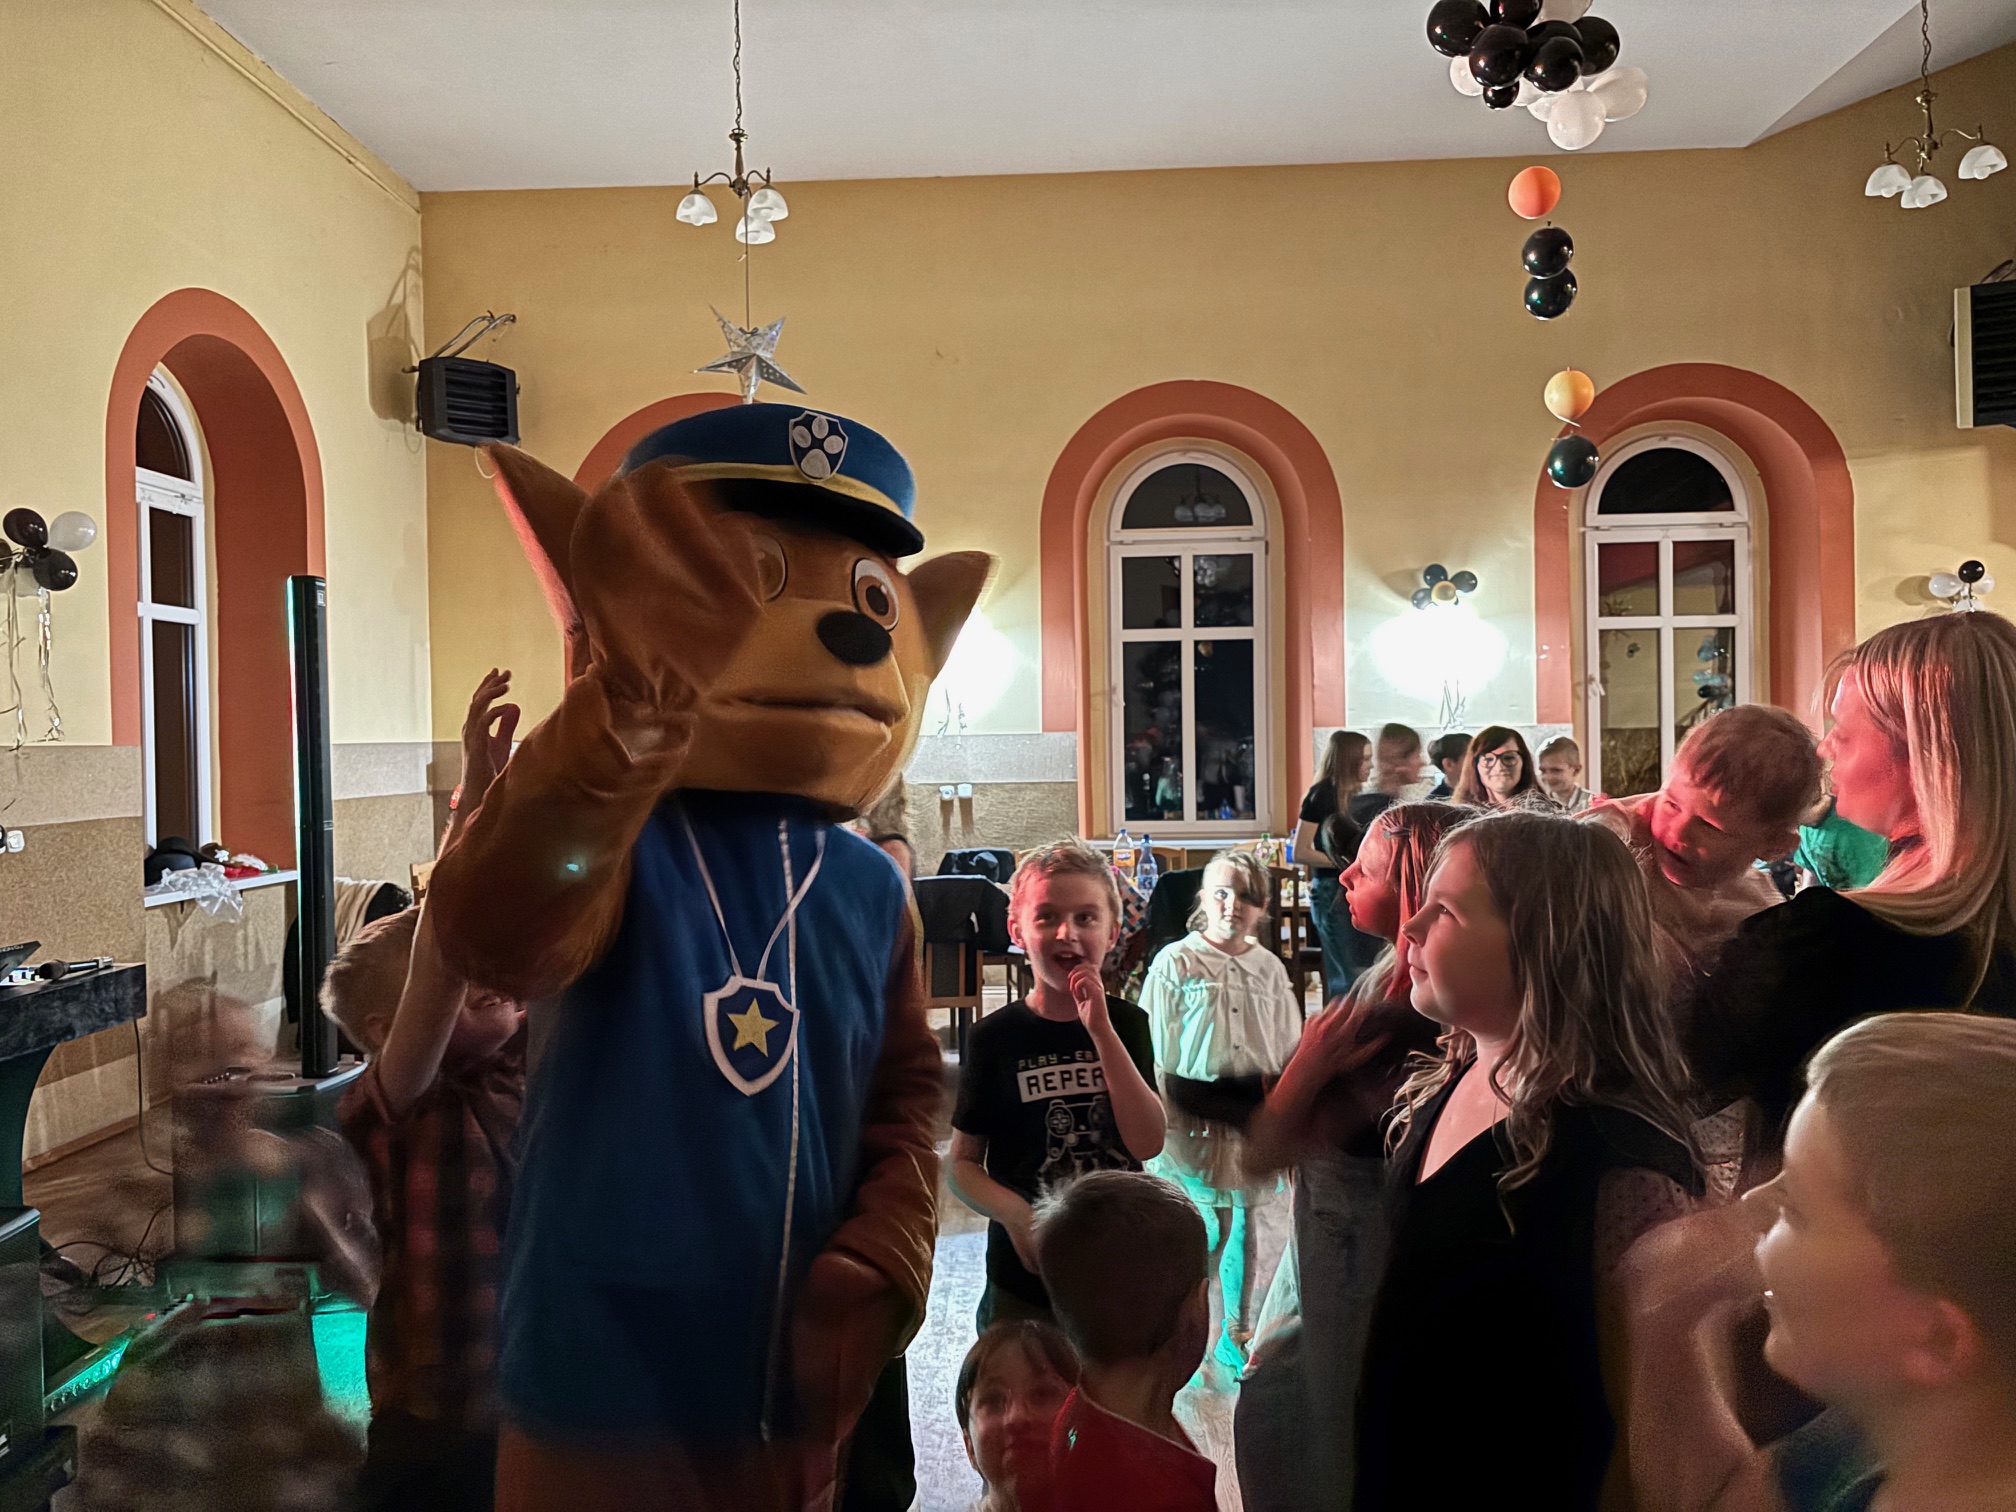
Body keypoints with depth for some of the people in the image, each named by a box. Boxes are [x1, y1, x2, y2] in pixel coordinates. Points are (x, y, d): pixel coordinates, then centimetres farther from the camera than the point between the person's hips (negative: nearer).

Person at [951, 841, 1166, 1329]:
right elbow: (962, 1164, -4)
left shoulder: (1126, 1023, -2)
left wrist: (1100, 1030, -20)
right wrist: (1014, 1214, -23)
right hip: (1025, 1276, -2)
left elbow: (1147, 1143, -14)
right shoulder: (995, 1037, -8)